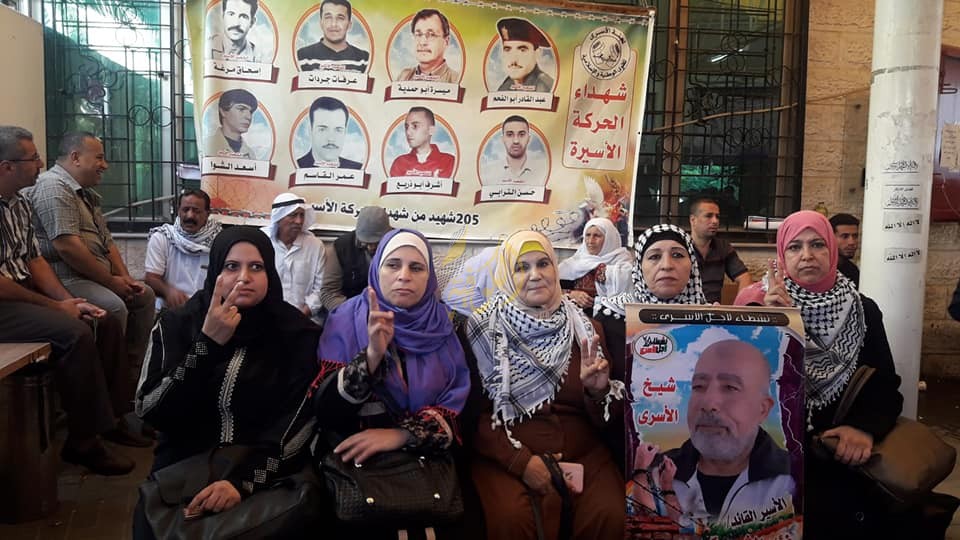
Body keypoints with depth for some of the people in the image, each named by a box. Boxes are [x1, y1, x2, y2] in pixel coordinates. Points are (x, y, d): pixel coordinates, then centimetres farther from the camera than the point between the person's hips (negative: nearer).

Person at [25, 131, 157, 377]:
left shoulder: (85, 193, 19)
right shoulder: (54, 187, -14)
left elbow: (107, 241, 20)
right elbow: (68, 246, -24)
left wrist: (126, 279, 5)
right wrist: (110, 281, -17)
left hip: (95, 276, 11)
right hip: (65, 278, -11)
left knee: (145, 295, 11)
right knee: (114, 307, -29)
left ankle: (133, 364, 11)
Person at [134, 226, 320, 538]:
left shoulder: (297, 334, -1)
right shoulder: (177, 324, 3)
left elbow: (296, 424, -8)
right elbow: (150, 412, -7)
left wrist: (243, 479, -22)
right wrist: (207, 343, -17)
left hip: (266, 476, -1)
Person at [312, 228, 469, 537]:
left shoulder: (443, 324, 3)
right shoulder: (347, 319, -1)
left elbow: (457, 405, -3)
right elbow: (326, 413, -9)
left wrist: (402, 434, -19)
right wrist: (372, 354, -23)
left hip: (429, 456, 2)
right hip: (358, 460, -2)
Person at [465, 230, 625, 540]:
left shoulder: (584, 328, 7)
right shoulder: (484, 327, -1)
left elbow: (602, 421, 8)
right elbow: (474, 413, -2)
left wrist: (598, 391, -14)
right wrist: (520, 460, -13)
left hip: (581, 453, 3)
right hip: (505, 457, -2)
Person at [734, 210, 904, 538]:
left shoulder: (863, 310, 8)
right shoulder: (759, 304, 0)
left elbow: (886, 385, 4)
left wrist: (866, 427, -16)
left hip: (841, 447, 3)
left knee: (880, 510, -21)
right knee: (824, 510, -26)